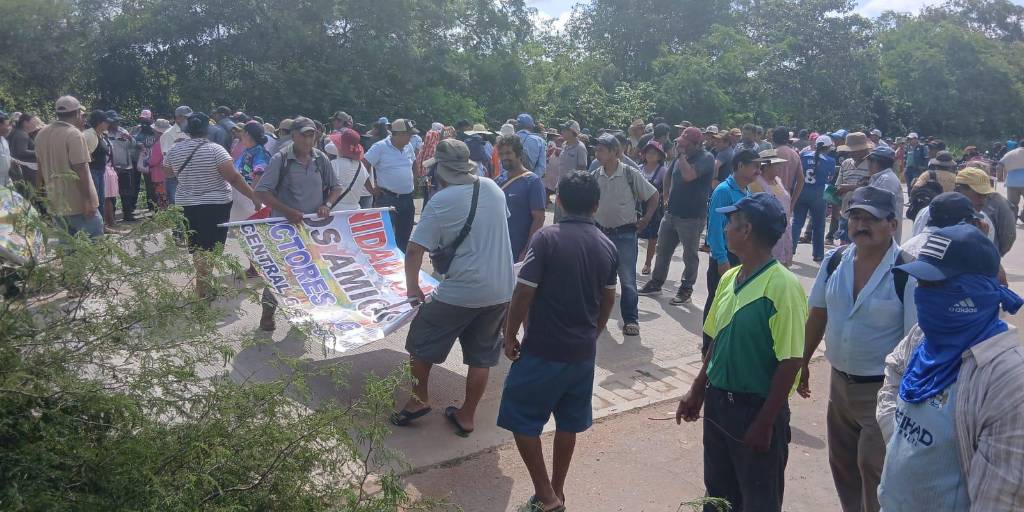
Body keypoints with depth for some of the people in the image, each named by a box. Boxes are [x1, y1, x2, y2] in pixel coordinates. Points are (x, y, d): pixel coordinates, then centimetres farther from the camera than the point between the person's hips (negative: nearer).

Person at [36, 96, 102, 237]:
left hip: (55, 203, 8)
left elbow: (41, 167, 17)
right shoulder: (74, 134, -15)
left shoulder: (41, 134, 9)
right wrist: (88, 199, -19)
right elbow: (80, 169, -21)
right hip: (78, 204, -8)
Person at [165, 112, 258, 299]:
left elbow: (167, 172, 18)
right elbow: (234, 178, -18)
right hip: (218, 205, -3)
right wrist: (254, 197, -15)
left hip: (188, 206, 3)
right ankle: (204, 287, 7)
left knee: (198, 249, 13)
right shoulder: (215, 149, -13)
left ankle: (203, 287, 19)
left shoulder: (175, 150, 0)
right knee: (214, 248, 6)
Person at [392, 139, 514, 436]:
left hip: (461, 292, -6)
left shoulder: (440, 202, -13)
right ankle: (466, 417, 24)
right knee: (482, 355, 15)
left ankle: (420, 399, 28)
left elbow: (415, 250, -12)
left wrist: (412, 286, 1)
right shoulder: (493, 188, 2)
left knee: (421, 343, 16)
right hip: (502, 289, 6)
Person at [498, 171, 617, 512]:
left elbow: (524, 293, -15)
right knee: (568, 423, 17)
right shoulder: (607, 246, 2)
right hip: (583, 350, 6)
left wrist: (510, 335, -2)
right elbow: (608, 300, 12)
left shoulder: (547, 238, -15)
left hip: (544, 349, -6)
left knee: (521, 420, 9)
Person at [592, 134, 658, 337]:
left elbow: (653, 196, -2)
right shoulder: (595, 176, -1)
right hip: (600, 232, 4)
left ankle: (631, 320, 9)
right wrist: (591, 220, 6)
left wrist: (645, 219, -3)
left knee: (627, 279, -1)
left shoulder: (631, 174, -11)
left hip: (625, 234, -4)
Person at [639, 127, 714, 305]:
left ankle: (686, 289, 17)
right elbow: (668, 176, 23)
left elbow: (688, 175, -29)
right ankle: (656, 282, 28)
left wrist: (681, 154, -18)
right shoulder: (682, 155, 7)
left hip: (692, 217, -7)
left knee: (690, 255, 5)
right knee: (662, 250, 15)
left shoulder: (706, 158, -13)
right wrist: (666, 198, 19)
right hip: (671, 213, 7)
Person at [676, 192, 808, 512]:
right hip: (717, 402, 7)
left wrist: (765, 423, -17)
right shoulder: (729, 278, 3)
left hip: (756, 409, -7)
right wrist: (698, 392, 16)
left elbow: (790, 362, -19)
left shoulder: (783, 287, -19)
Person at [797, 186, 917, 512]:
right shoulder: (835, 260, -3)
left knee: (873, 469, 4)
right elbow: (818, 315, 8)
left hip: (883, 388, -6)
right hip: (839, 381, 6)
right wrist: (802, 363, 12)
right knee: (842, 463, 20)